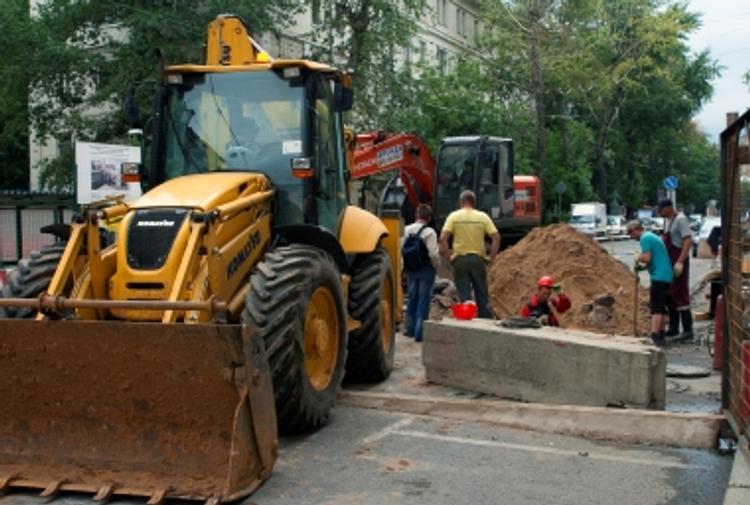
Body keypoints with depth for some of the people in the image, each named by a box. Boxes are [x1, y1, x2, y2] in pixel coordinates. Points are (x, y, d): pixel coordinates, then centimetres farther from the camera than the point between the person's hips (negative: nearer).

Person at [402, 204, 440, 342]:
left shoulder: (406, 230, 0)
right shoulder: (429, 232, -15)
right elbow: (433, 253, -18)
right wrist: (436, 265, 0)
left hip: (410, 269, 5)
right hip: (426, 269, -5)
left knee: (411, 298, 17)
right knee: (423, 300, 1)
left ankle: (410, 328, 27)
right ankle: (419, 332, 1)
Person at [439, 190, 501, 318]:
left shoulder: (454, 216, -1)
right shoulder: (482, 217, 2)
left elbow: (443, 238, -11)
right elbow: (496, 237, -4)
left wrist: (448, 256, -3)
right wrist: (491, 257, 3)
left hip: (460, 259, -1)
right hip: (478, 259, 1)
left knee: (464, 297, 4)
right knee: (482, 296, 11)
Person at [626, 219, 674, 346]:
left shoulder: (645, 238, -9)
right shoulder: (652, 236, 21)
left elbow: (647, 258, -19)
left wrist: (638, 257, 0)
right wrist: (643, 266, 13)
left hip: (659, 276, -10)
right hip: (666, 276, 10)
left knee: (656, 307, -13)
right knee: (662, 307, 13)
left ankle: (654, 336, -18)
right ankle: (660, 335, 18)